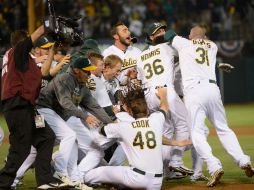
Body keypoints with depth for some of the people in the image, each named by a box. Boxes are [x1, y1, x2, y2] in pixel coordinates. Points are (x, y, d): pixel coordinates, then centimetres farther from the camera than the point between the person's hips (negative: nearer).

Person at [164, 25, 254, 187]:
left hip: (193, 90, -3)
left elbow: (169, 34, 24)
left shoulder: (184, 44, 15)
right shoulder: (213, 46, 22)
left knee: (197, 132, -6)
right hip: (212, 88, 3)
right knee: (223, 129, 14)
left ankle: (214, 166, -23)